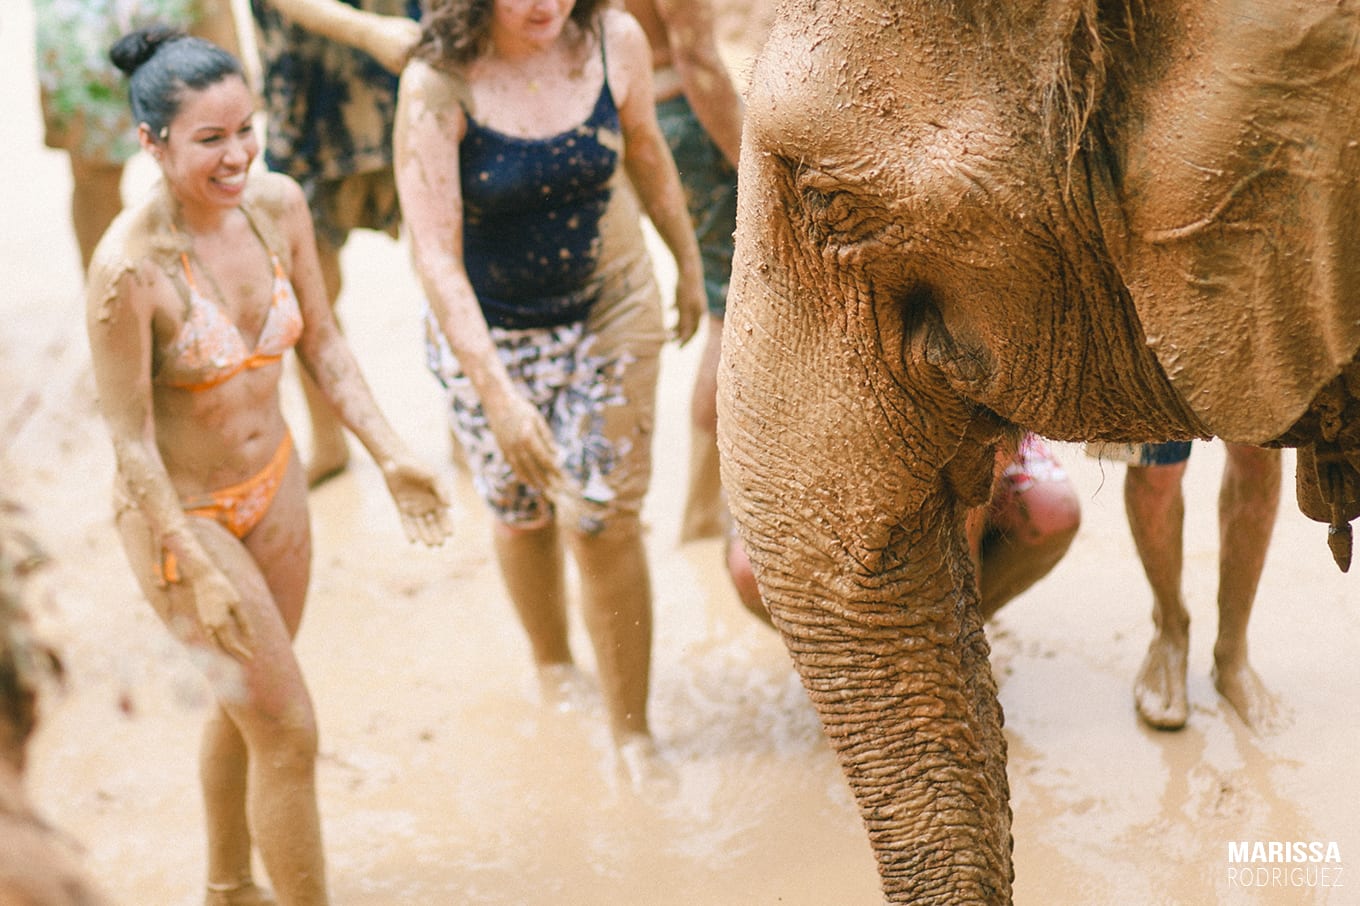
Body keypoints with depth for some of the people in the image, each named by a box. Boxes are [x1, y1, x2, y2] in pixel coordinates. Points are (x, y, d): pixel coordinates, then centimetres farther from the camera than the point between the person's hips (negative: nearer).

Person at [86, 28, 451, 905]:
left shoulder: (278, 202, -12)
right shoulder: (130, 266, -30)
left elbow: (321, 341, 2)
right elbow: (131, 440, -23)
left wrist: (392, 455, -5)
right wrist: (200, 577, -21)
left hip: (274, 480, 6)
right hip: (180, 511, -6)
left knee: (247, 705, 24)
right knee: (290, 733, -1)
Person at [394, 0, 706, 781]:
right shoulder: (437, 86, -25)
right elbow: (434, 254, -28)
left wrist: (690, 262, 17)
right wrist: (498, 393, -37)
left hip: (609, 309, 1)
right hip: (487, 330, -1)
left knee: (604, 519, -1)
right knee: (523, 513, 16)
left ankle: (633, 731, 15)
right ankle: (552, 665, 46)